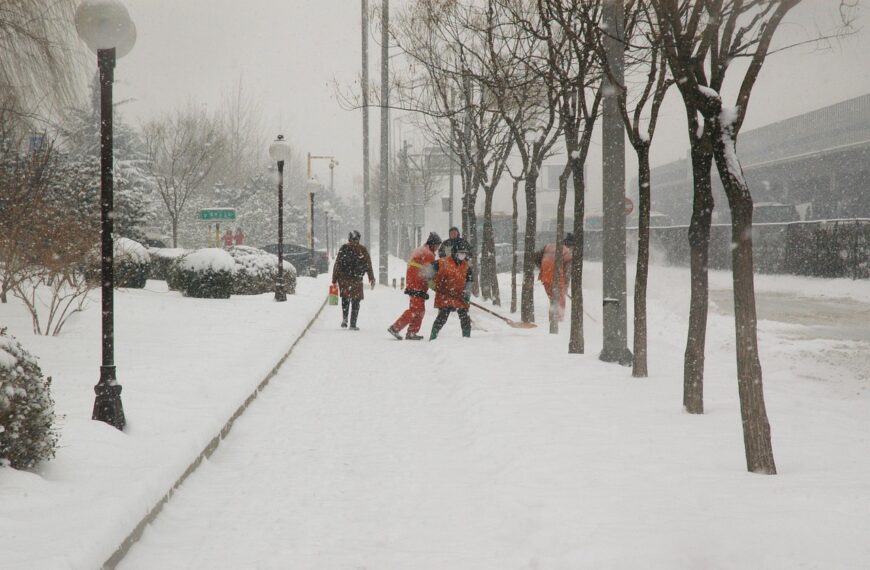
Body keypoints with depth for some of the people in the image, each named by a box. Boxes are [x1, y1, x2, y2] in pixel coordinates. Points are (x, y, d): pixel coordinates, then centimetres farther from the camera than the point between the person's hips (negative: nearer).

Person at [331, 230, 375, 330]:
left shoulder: (344, 248, -1)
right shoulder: (363, 250, 0)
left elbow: (337, 264, -1)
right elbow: (368, 265, 3)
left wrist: (334, 279, 3)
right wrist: (371, 279, 10)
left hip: (343, 278, 1)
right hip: (357, 280, -1)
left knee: (345, 298, 20)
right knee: (355, 301, 6)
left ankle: (344, 318, 4)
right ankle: (353, 324, 2)